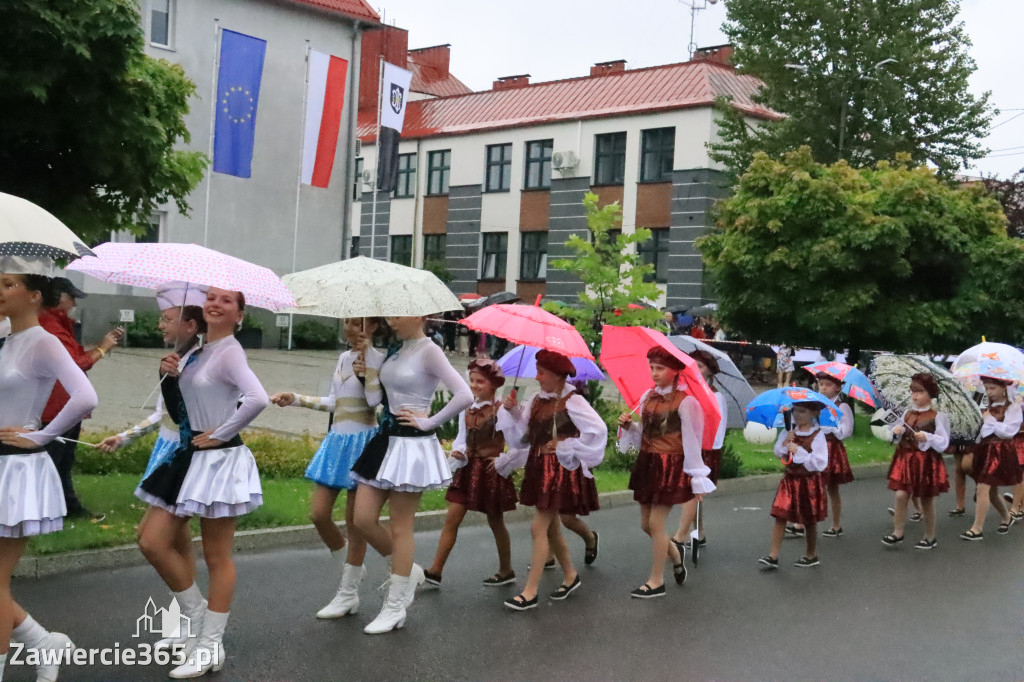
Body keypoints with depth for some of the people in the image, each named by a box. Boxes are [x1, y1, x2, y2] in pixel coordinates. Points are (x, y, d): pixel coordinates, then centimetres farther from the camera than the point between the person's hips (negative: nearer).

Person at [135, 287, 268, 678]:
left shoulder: (229, 352, -15)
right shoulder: (196, 351, 10)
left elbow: (257, 399, -32)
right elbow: (180, 410, 16)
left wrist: (220, 434, -21)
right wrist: (169, 376, -2)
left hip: (219, 461, -9)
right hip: (188, 457, 9)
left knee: (217, 556, 2)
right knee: (153, 543, 8)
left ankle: (211, 648, 13)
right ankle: (198, 624, 24)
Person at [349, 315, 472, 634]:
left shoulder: (429, 351, -12)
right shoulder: (395, 350, 11)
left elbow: (464, 395, -22)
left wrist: (429, 422, -16)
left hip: (411, 444, -8)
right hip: (385, 439, 8)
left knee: (400, 528, 1)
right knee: (363, 519, 5)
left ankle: (395, 607, 14)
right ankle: (409, 571, 26)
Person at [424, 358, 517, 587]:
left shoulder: (500, 410, -13)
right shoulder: (466, 409, 4)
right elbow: (461, 438, 11)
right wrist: (458, 452, -9)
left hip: (490, 470, -5)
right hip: (468, 468, 5)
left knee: (495, 522, 9)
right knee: (452, 518, 1)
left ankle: (506, 570, 26)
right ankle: (435, 570, 4)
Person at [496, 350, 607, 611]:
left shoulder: (572, 401, -12)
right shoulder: (536, 400, 7)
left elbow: (598, 430, -20)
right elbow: (521, 437, 6)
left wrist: (565, 446, -16)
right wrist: (512, 411, -8)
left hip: (560, 469, -8)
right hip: (539, 467, 8)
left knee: (539, 527, -9)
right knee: (551, 526, 16)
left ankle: (530, 591, -4)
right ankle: (570, 575, 34)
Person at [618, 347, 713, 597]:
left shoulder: (685, 402, -13)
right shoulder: (647, 397, 7)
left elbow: (692, 443, -12)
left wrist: (697, 480, -11)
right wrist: (629, 426, -6)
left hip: (671, 466, -7)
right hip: (647, 463, 7)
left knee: (655, 523, -3)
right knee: (646, 524, 12)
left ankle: (656, 581, 12)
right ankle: (675, 555, 39)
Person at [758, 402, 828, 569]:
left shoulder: (817, 435, -14)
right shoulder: (788, 432, 0)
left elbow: (821, 463, -18)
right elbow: (778, 453, 5)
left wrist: (799, 451, -23)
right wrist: (784, 443, -15)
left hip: (809, 482, -4)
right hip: (790, 480, 4)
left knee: (809, 521, 12)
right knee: (780, 517, -1)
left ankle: (811, 556, 30)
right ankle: (773, 557, 1)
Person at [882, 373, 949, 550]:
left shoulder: (938, 417, -8)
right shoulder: (907, 414, 6)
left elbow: (943, 443, -9)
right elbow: (901, 437, 16)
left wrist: (927, 437, -24)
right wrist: (896, 431, -5)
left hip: (927, 461, -4)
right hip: (906, 458, 4)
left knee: (927, 500, 8)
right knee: (901, 494, -7)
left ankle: (930, 537, 23)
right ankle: (897, 532, 5)